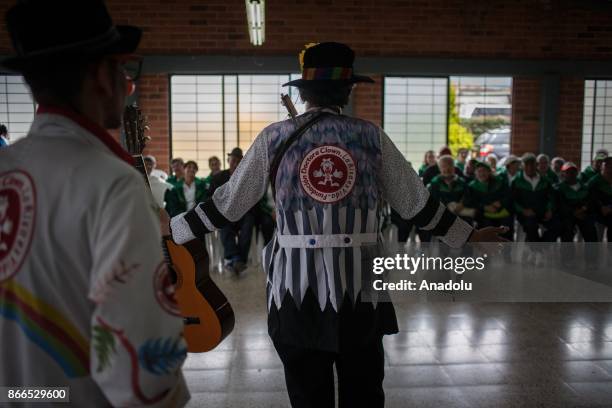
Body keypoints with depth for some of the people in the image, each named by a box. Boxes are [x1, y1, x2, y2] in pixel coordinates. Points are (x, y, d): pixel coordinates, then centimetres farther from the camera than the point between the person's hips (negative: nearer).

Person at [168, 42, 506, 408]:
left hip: (297, 288, 0)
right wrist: (470, 237, 15)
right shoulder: (372, 136, -1)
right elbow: (417, 204, 1)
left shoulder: (274, 138, -3)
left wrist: (165, 232, 13)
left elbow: (226, 205, 0)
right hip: (360, 286, 1)